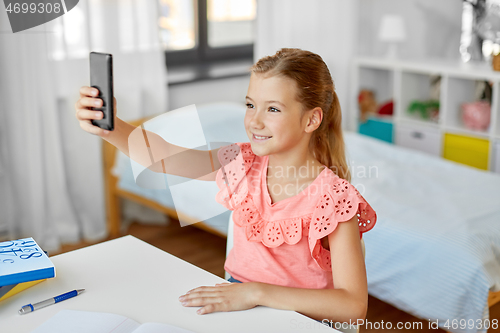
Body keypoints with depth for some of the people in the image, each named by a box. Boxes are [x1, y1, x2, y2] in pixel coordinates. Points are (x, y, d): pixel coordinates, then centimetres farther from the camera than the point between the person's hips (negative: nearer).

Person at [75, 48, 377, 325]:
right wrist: (111, 127, -31)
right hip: (236, 303, 5)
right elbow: (160, 155, -12)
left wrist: (257, 292, -26)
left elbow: (353, 306, -23)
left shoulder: (334, 196, -17)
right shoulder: (245, 163, -1)